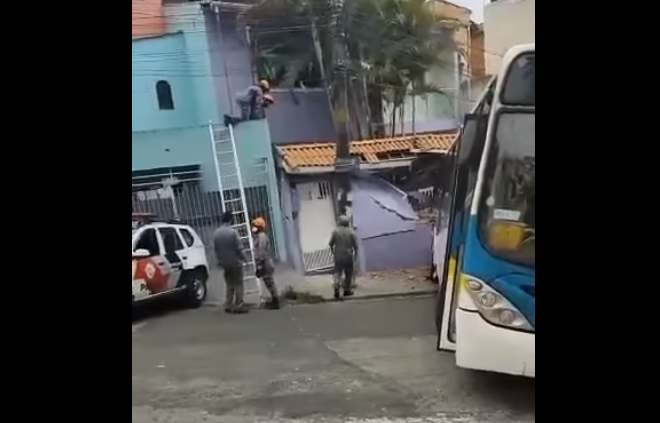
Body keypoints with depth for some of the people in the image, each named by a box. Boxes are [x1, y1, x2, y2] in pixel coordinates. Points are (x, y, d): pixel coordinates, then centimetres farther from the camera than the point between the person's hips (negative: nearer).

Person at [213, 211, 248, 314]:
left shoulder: (216, 234, 0)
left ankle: (228, 306, 16)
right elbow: (239, 248, -16)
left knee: (229, 285, 16)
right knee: (238, 284, 2)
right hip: (235, 262, -6)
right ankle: (238, 306, 0)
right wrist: (243, 257, 0)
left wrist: (220, 261, 16)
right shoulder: (232, 232, -18)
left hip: (225, 264, 6)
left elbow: (216, 250, 6)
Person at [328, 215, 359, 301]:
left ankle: (336, 288, -13)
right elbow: (356, 246, -5)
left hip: (338, 256, 1)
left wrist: (333, 251, 17)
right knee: (348, 274, 12)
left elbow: (331, 243, -1)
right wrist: (355, 255, 8)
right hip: (348, 256, -1)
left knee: (337, 272, 8)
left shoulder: (335, 231, -4)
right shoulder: (352, 232, -5)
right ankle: (347, 290, 20)